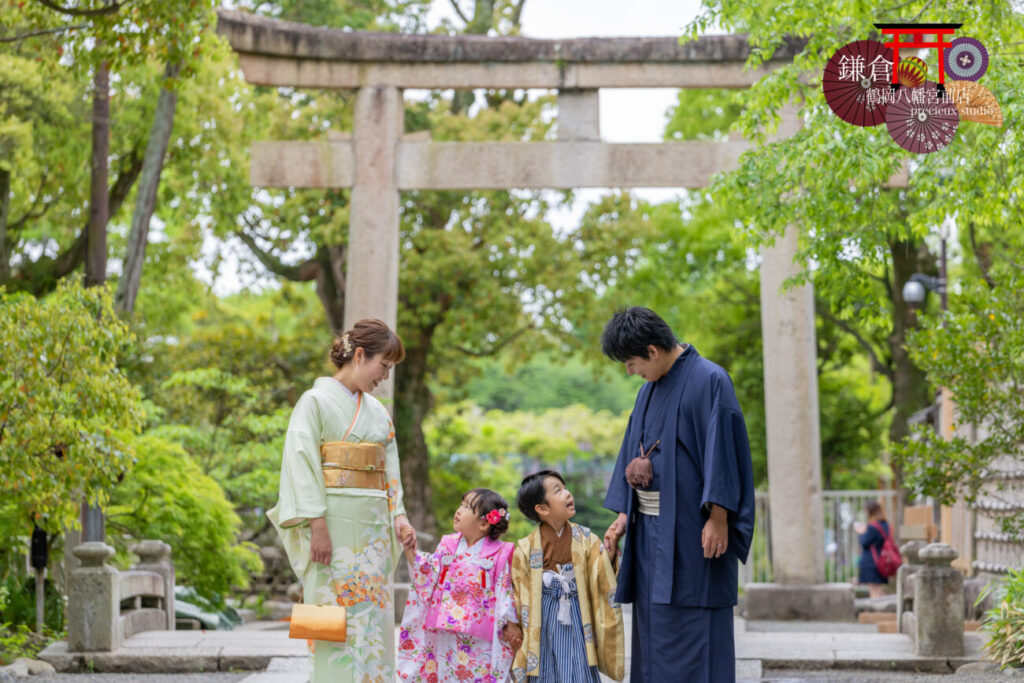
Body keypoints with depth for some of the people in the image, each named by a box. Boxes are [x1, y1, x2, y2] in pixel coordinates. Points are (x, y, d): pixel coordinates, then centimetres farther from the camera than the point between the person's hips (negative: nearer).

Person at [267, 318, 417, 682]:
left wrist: (398, 516, 1)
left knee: (374, 618, 4)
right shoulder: (317, 401, -3)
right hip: (334, 525, -7)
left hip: (372, 528, 7)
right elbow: (303, 464, -10)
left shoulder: (377, 412, 17)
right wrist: (318, 526, -17)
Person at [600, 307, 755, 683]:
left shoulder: (710, 381, -10)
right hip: (651, 531, 8)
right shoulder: (650, 390, 14)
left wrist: (718, 518, -18)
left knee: (691, 634, -8)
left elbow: (722, 449, -14)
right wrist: (623, 515, 10)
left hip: (690, 531, -8)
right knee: (653, 628, 8)